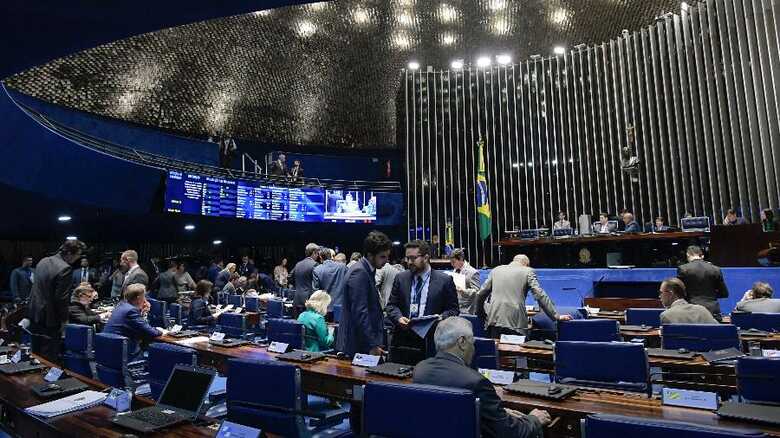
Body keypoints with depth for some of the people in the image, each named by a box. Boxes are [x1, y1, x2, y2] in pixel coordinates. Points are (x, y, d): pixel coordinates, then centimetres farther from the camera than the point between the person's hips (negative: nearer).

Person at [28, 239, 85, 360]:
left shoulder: (43, 261, 4)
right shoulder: (65, 269, -23)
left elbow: (36, 286, 15)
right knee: (49, 359, 1)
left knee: (35, 353, 21)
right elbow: (62, 298, -21)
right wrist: (64, 319, -10)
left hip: (34, 313, 9)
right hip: (49, 319, -9)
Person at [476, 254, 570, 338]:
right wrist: (556, 316, 1)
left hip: (495, 320, 3)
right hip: (515, 322, -3)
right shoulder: (528, 271, 6)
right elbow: (540, 295, -2)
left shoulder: (496, 270, 16)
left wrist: (480, 313, 30)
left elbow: (481, 294, 17)